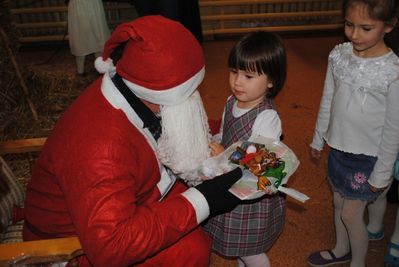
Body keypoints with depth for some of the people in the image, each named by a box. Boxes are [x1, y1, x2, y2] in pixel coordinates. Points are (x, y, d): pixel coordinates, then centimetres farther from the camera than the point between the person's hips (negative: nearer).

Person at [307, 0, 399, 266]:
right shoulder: (339, 55, -7)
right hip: (337, 148, 5)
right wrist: (318, 139, 12)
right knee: (339, 203, 22)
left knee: (351, 214, 7)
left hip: (367, 157, -5)